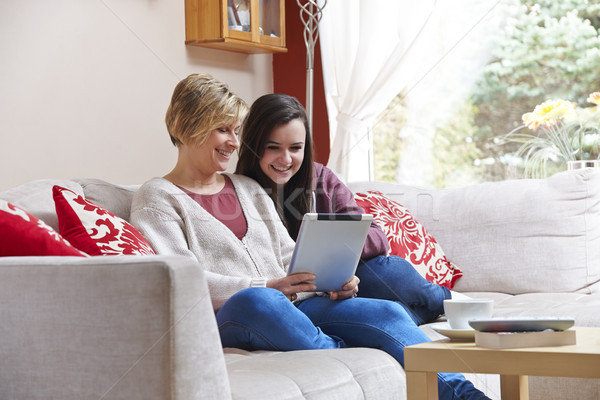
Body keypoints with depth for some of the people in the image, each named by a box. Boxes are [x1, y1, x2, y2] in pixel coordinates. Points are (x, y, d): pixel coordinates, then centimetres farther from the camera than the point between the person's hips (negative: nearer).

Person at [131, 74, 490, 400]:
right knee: (257, 301, -42)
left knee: (386, 312, -20)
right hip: (227, 319, -5)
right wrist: (267, 287, -18)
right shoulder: (157, 198, 6)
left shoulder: (248, 188, 26)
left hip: (290, 305, 6)